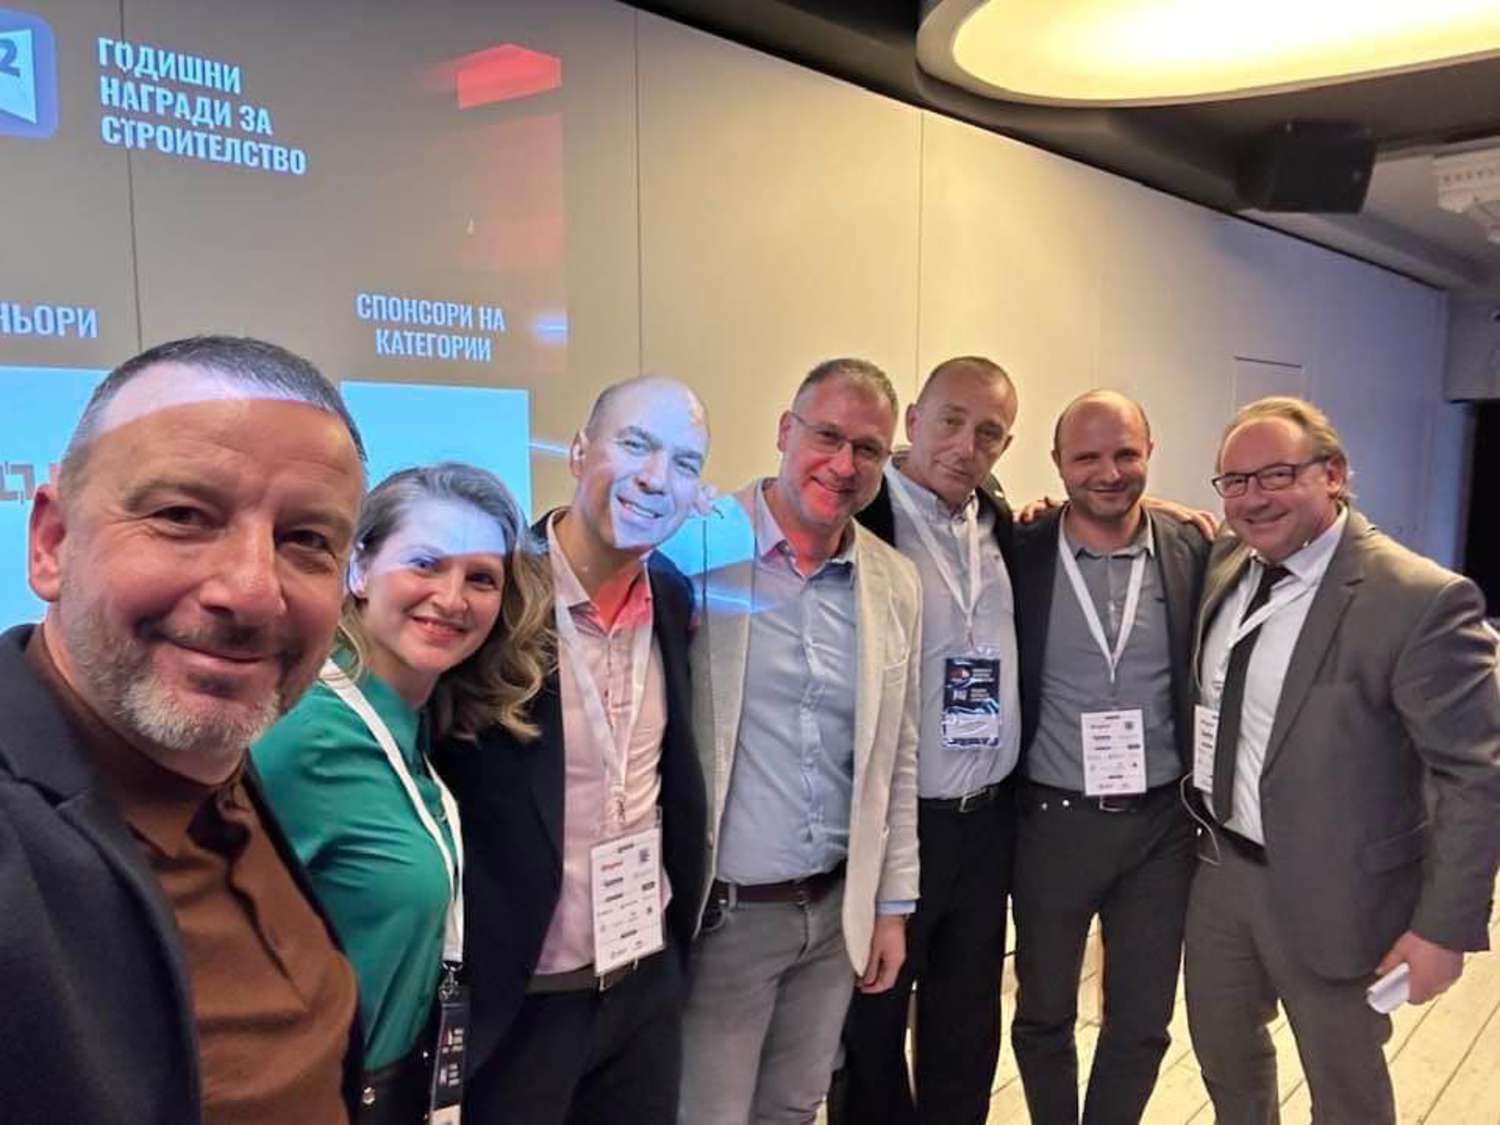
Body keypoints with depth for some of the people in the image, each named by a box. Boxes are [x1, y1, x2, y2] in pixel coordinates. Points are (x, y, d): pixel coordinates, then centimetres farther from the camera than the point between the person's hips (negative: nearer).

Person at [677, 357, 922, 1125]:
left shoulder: (896, 584, 4)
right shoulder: (694, 548, -13)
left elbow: (896, 760, 9)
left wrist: (892, 904, 10)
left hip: (836, 910, 5)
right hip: (718, 913, -5)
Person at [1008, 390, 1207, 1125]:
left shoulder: (1195, 553, -3)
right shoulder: (1019, 555, -8)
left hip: (1161, 822, 1)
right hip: (1053, 821, -1)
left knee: (1142, 1021, 15)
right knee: (1044, 1014, 16)